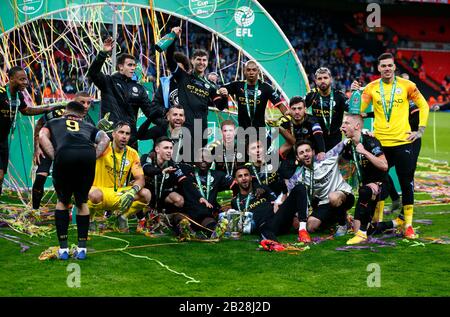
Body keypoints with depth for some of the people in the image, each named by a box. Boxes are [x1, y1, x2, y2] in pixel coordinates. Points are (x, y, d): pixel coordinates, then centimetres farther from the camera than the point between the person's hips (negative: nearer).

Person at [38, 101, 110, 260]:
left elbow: (42, 136, 14)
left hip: (64, 154, -1)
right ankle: (82, 248, 17)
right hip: (88, 154, 1)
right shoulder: (88, 126, 38)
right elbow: (105, 139, 19)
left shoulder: (53, 122, 36)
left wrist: (54, 156, 10)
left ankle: (63, 248, 16)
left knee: (62, 202, 20)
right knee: (82, 202, 20)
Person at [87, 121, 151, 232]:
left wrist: (133, 191, -27)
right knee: (95, 195, -40)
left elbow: (140, 178, -6)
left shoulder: (132, 154, 1)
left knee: (146, 194, -19)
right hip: (100, 190, -4)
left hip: (119, 195, 4)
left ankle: (123, 217, 9)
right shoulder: (104, 149, -9)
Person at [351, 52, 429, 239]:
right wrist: (355, 93, -15)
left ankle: (408, 224, 9)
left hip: (402, 141, -1)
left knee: (407, 183, 1)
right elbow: (358, 110, -2)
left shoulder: (406, 85, 1)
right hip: (380, 142, 1)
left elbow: (423, 105, 9)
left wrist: (421, 130, 3)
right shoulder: (371, 88, 3)